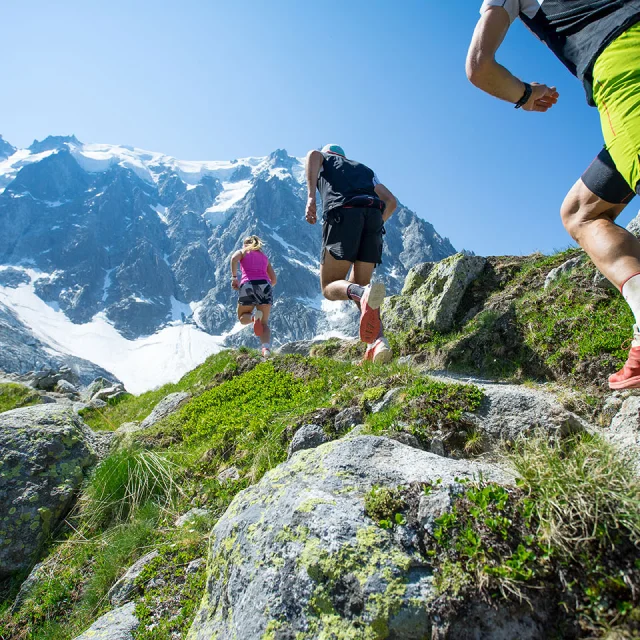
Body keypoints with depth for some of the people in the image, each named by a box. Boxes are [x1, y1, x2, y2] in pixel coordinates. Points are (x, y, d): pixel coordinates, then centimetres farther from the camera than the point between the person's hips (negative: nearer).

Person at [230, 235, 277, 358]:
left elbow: (234, 258, -6)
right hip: (265, 286, 3)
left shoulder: (243, 252, 19)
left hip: (248, 285, -2)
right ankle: (266, 348, -19)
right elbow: (274, 280, 22)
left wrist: (234, 277, -2)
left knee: (242, 318, 17)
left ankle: (254, 315, -19)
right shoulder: (264, 256, 27)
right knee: (264, 323, 8)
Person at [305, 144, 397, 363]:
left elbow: (313, 154, 1)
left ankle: (365, 293, -36)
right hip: (374, 214, 4)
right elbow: (391, 201, 26)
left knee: (330, 286, 0)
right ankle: (378, 341, -13)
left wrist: (311, 196, -8)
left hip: (343, 213, -4)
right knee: (359, 284, 11)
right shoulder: (365, 169, 39)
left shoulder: (324, 160, 28)